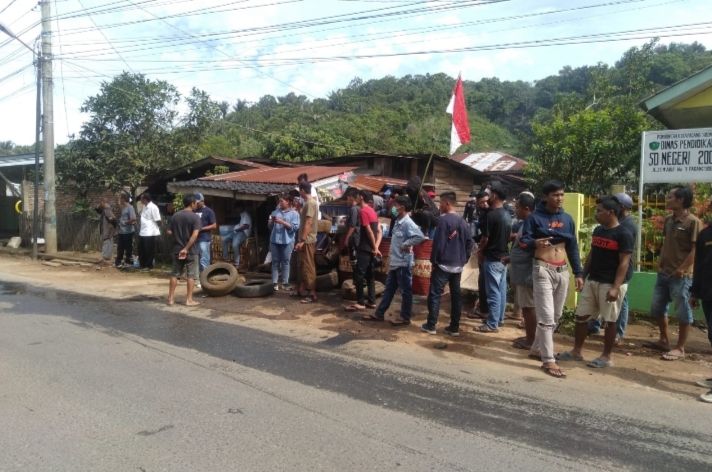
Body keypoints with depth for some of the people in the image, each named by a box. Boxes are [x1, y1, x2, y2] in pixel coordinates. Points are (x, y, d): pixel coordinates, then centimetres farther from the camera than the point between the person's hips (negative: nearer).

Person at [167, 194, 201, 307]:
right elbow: (195, 235, -21)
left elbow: (171, 232, 11)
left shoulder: (175, 216, 6)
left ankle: (171, 298, 15)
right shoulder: (195, 217, -10)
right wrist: (186, 248, -20)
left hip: (176, 250, 5)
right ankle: (189, 299, 4)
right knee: (191, 275, 3)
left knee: (174, 274, 12)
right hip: (190, 251, -5)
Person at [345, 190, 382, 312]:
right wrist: (376, 247, 1)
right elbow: (379, 231, 10)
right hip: (371, 248, 9)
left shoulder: (363, 211, -12)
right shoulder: (372, 211, 15)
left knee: (359, 275, -6)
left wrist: (374, 248, -10)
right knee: (370, 275, 11)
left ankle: (360, 303, -5)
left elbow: (369, 231, -17)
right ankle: (371, 301, 15)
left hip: (365, 248, -9)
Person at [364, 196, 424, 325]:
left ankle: (405, 318, 14)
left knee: (405, 291, 3)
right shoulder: (398, 221, 10)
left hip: (403, 263, -10)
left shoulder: (408, 223, -18)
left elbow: (420, 237, -30)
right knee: (389, 289, 15)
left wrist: (406, 244, -21)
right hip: (394, 262, 10)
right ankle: (379, 314, 24)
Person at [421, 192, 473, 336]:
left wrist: (434, 260, -6)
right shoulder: (463, 221, 8)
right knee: (456, 295, 9)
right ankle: (454, 327, 13)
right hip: (458, 265, 7)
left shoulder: (443, 220, -12)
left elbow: (438, 243, -15)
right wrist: (464, 259, 15)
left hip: (443, 264, -6)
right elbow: (470, 242, 10)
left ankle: (431, 325, 5)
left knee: (435, 294, 2)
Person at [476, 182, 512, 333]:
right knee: (501, 290, 14)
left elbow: (485, 238, -15)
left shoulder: (491, 215, -18)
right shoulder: (507, 215, 9)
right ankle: (499, 319, 24)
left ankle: (492, 324, 1)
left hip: (492, 258, -9)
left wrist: (480, 251, 2)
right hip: (504, 257, 9)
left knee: (493, 292, -4)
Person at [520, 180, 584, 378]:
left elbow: (573, 247, 13)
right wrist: (535, 242, -34)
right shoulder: (535, 217, -6)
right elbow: (523, 241, -11)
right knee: (546, 316, -8)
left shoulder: (567, 219, 10)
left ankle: (537, 348, 29)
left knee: (556, 316, 13)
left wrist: (578, 273, 10)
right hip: (543, 270, -6)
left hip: (562, 271, 6)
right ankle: (548, 360, -3)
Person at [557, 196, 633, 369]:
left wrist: (615, 287, -22)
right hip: (592, 281, 8)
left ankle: (606, 357, 15)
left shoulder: (623, 234, -12)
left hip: (610, 284, -7)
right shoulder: (598, 230, 10)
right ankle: (576, 352, 20)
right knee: (581, 316, 9)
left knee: (609, 320, 3)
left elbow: (624, 263, -16)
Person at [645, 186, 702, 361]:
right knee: (657, 308, 15)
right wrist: (660, 264, 10)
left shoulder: (693, 222, -13)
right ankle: (664, 340, 30)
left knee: (683, 312, 3)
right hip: (663, 273, 8)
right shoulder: (668, 220, 10)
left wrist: (682, 269, -16)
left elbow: (695, 250, -15)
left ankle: (680, 348, 12)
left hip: (681, 276, -8)